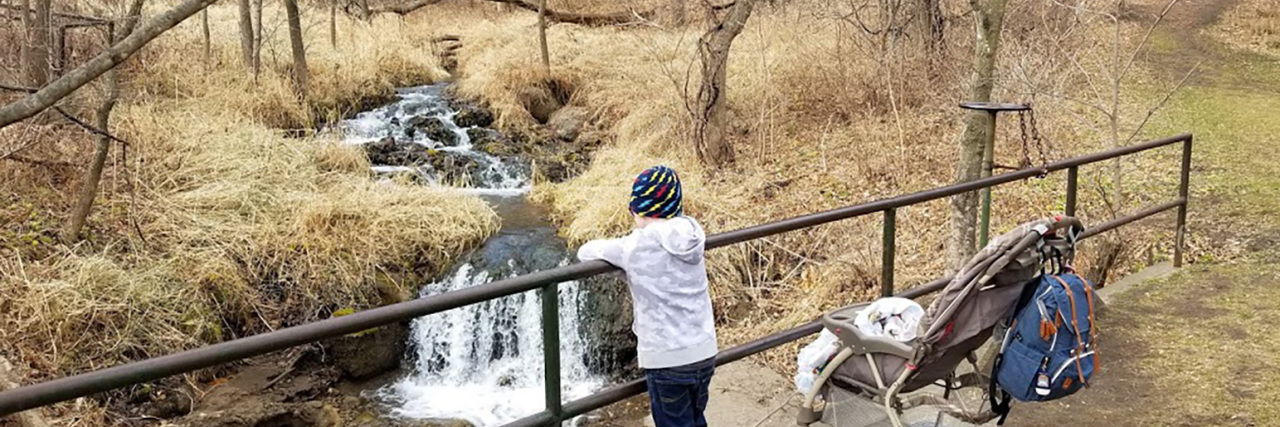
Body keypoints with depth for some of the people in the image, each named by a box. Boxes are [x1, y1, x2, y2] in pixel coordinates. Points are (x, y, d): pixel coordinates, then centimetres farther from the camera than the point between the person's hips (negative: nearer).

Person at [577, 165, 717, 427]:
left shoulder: (635, 247, -12)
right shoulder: (690, 235, 1)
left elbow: (586, 252, 3)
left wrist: (617, 256, 22)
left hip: (668, 359, -5)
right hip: (705, 353, 5)